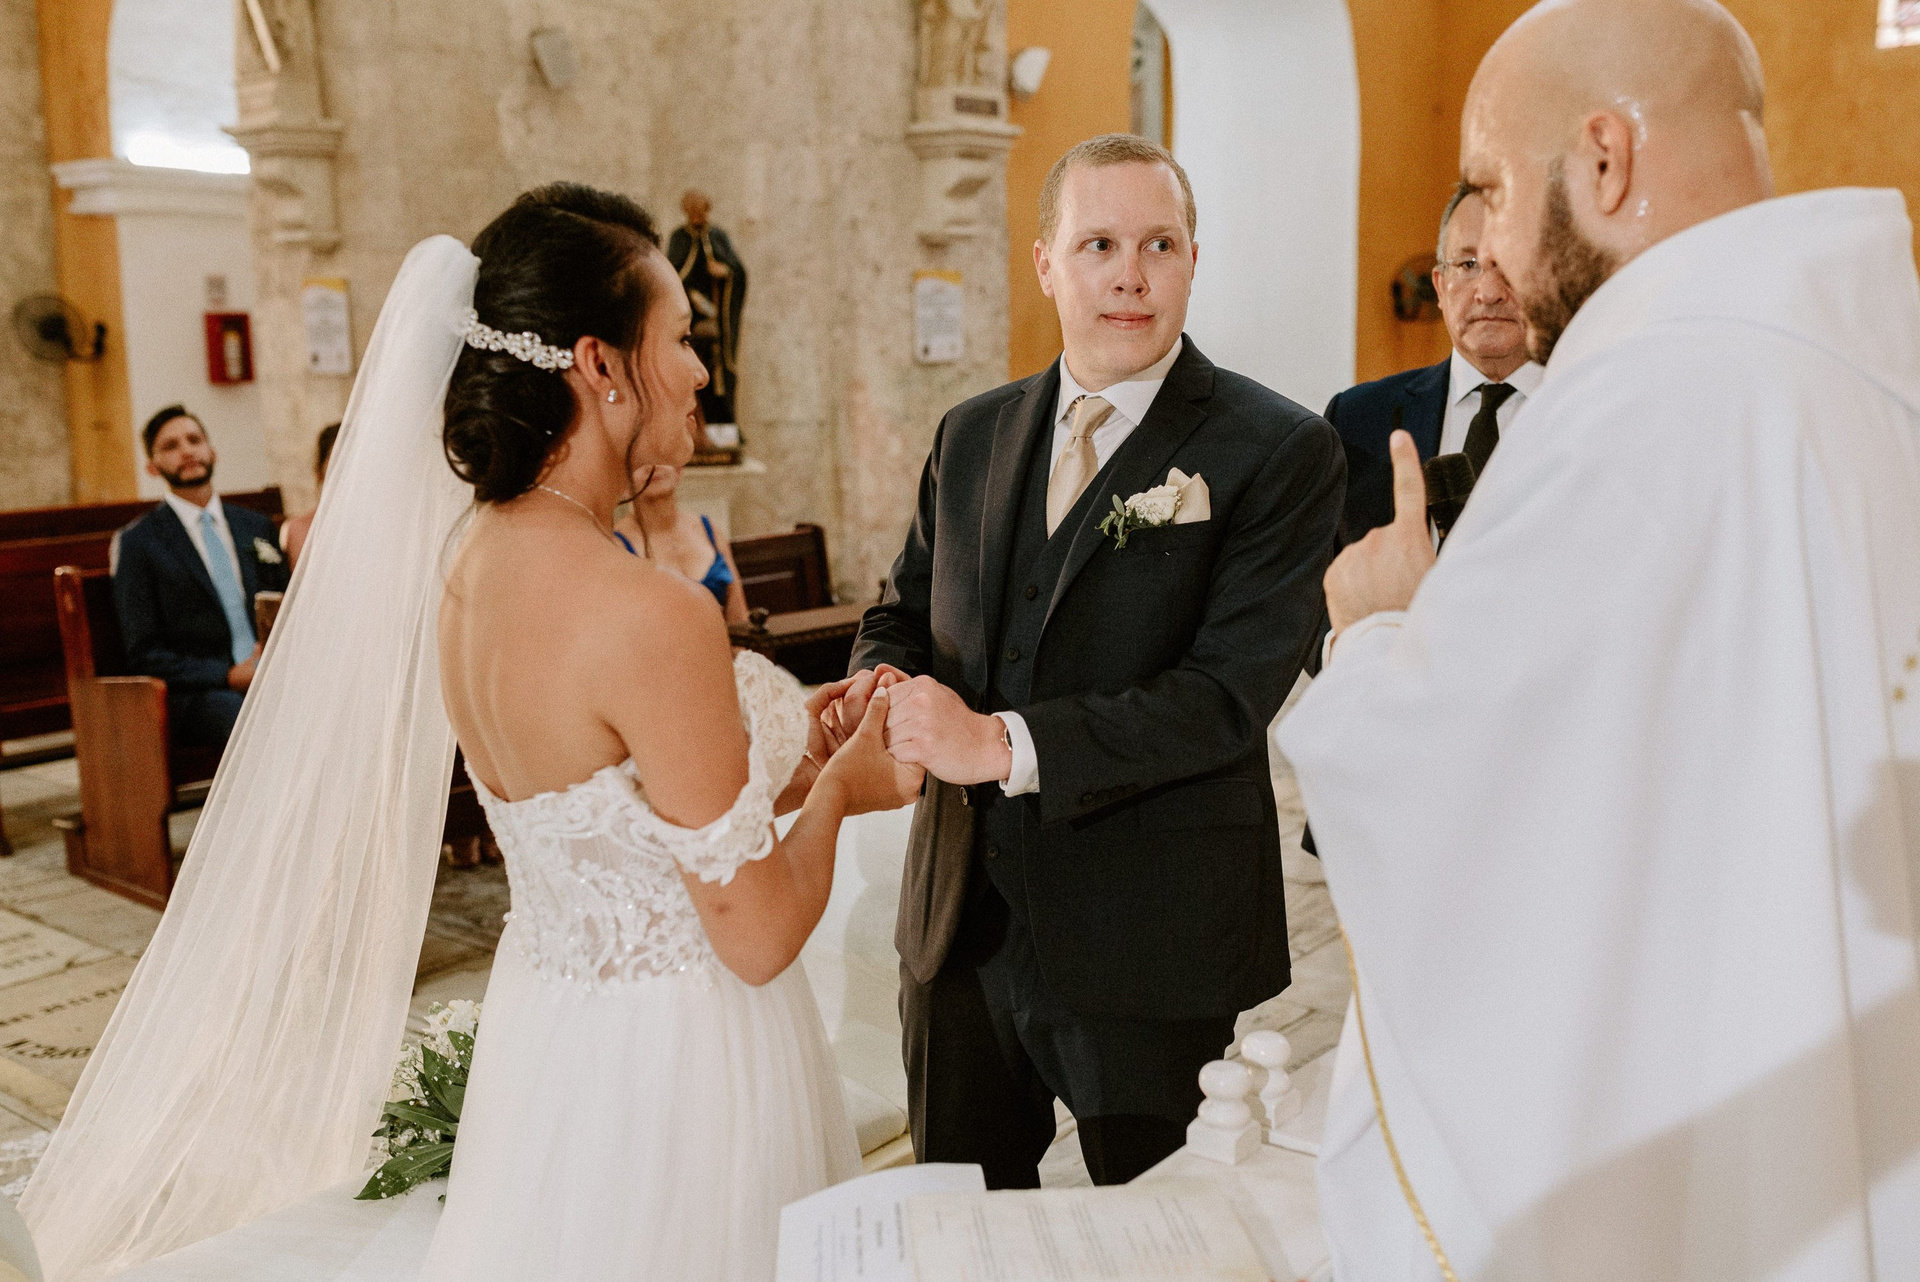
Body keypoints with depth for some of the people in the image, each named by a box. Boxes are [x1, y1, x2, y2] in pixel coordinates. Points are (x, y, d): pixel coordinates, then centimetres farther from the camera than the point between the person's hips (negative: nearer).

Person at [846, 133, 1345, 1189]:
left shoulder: (1280, 452, -11)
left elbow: (1229, 694, -19)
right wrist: (883, 685, -10)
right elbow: (903, 612, 13)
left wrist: (1002, 743, -24)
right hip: (963, 929, 5)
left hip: (1157, 949, -4)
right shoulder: (971, 436, 6)